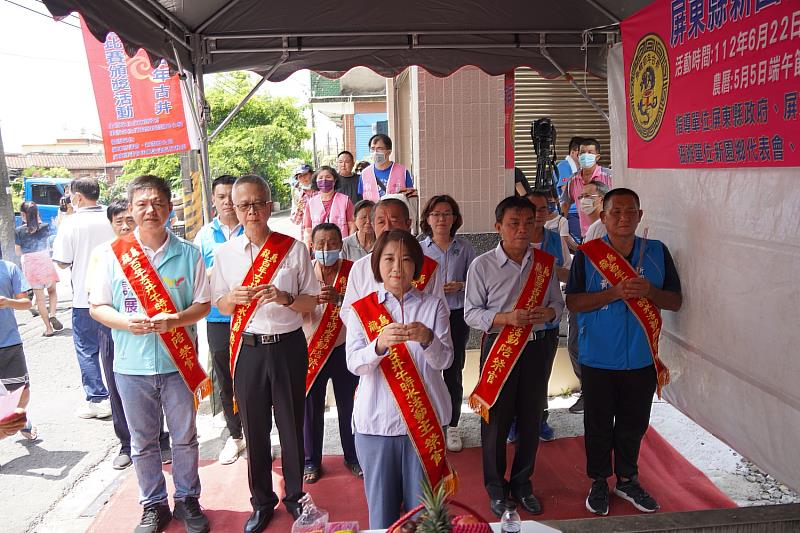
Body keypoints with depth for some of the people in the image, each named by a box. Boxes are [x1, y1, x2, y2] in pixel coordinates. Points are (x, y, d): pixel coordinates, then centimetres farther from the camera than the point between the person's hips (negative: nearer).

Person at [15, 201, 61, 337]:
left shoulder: (19, 231, -5)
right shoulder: (45, 227, -1)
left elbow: (18, 252, -1)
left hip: (29, 265, -1)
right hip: (45, 262, 1)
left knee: (40, 298, 6)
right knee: (52, 291, 21)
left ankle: (48, 328, 8)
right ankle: (52, 315, -4)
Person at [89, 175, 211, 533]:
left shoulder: (188, 253, -1)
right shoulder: (113, 253, 0)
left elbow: (202, 305, 0)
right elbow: (97, 306, 3)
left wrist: (174, 320, -19)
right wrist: (127, 322, -16)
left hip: (177, 363, 0)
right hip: (132, 366, 1)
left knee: (184, 438, 12)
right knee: (143, 442, 13)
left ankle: (188, 500, 31)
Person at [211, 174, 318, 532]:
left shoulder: (294, 249, -3)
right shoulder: (225, 253, 2)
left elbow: (312, 301, 1)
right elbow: (220, 305, 9)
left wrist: (285, 298, -19)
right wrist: (234, 298, -14)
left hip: (288, 345, -1)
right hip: (248, 348, 1)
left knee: (291, 424, 11)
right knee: (254, 428, 12)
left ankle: (294, 496, 33)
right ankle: (262, 500, 33)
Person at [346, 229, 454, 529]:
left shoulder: (433, 306, 2)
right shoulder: (361, 310, 1)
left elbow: (444, 360, -6)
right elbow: (354, 364, -10)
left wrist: (427, 339, -28)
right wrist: (380, 344, -30)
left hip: (424, 421, 1)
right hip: (376, 422, 0)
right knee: (382, 510, 11)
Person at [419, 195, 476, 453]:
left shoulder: (465, 247, 3)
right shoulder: (419, 248, 0)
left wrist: (460, 285, -14)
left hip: (456, 315, 1)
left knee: (454, 372, 9)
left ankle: (452, 425, 25)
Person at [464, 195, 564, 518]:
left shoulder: (545, 262, 2)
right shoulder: (482, 265, -9)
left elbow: (558, 303, 11)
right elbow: (471, 313, -7)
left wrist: (549, 312, -13)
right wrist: (506, 318, -22)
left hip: (536, 346, 4)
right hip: (499, 348, -3)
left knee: (531, 419, 14)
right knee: (496, 420, 6)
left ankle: (522, 483, 36)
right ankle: (496, 488, 29)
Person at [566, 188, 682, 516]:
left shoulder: (657, 252, 0)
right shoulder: (587, 254, -7)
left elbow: (675, 301, 2)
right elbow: (573, 302, -11)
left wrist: (649, 291, -19)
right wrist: (615, 292, -23)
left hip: (642, 359, 2)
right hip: (598, 360, -2)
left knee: (634, 425, 17)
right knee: (599, 425, 12)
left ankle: (627, 480, 37)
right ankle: (599, 483, 31)